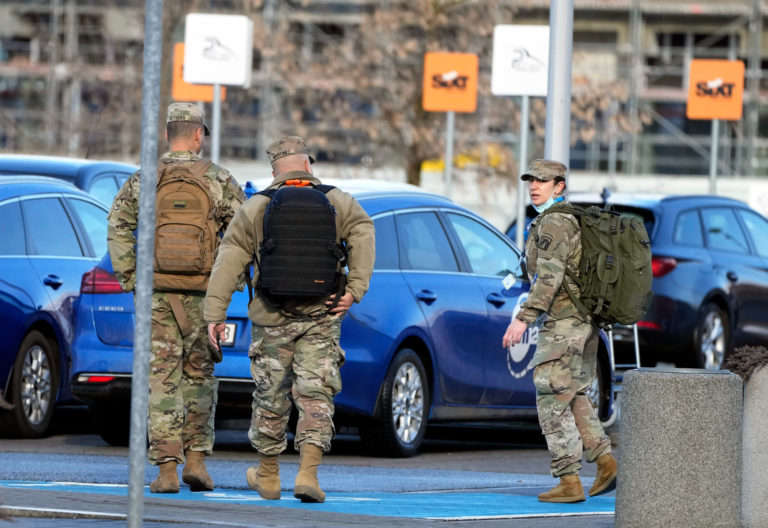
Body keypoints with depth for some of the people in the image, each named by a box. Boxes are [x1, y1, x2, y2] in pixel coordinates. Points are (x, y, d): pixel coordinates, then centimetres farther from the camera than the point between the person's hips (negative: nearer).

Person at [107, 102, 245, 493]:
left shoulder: (142, 181, 4)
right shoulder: (218, 180, 0)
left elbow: (118, 227, -1)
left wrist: (129, 277, 3)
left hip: (155, 290, 0)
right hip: (200, 292, 0)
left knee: (162, 377, 0)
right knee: (200, 374, 14)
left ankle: (167, 468, -5)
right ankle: (196, 458, 9)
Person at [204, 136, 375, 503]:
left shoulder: (255, 208, 4)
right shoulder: (338, 203, 6)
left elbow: (229, 259, -1)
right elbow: (363, 237, -10)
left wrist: (215, 312, -3)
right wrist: (354, 289, -13)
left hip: (272, 318, 0)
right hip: (321, 317, 0)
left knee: (271, 396, 12)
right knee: (315, 396, 0)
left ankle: (267, 476, 25)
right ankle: (308, 473, -15)